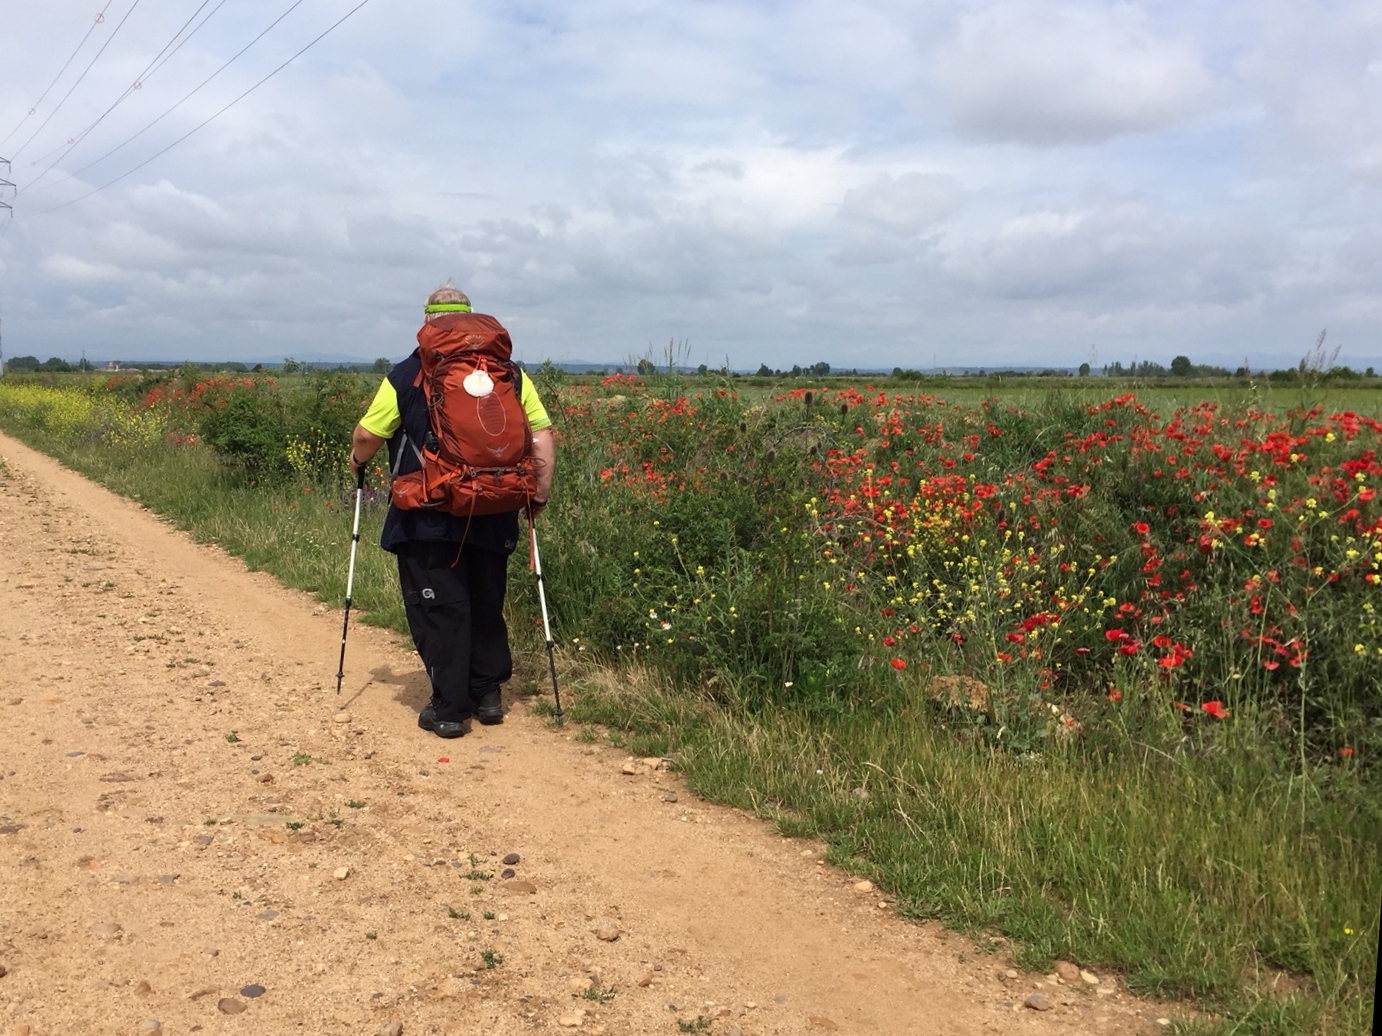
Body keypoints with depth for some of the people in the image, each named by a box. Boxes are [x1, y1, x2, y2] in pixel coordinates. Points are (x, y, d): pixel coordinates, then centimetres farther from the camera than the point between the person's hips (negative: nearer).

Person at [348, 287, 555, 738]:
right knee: (486, 605, 18)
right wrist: (540, 493, 11)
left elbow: (367, 436, -1)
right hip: (493, 518, 3)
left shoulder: (406, 376, -4)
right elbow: (542, 435, 1)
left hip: (428, 519, -3)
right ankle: (488, 695, 24)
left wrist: (357, 462, 21)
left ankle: (448, 709, 7)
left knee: (438, 609, 4)